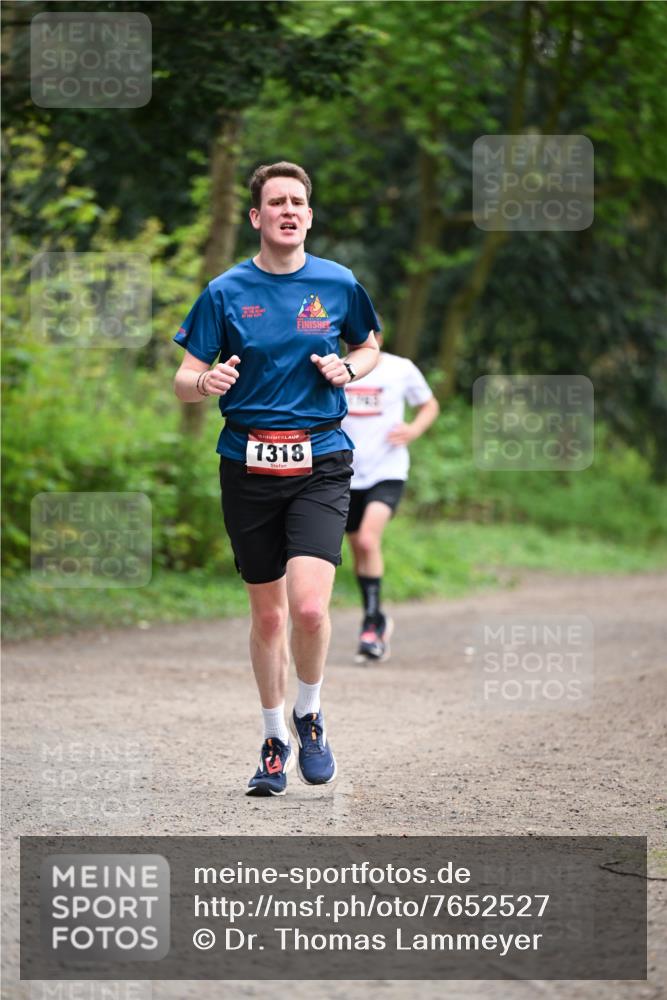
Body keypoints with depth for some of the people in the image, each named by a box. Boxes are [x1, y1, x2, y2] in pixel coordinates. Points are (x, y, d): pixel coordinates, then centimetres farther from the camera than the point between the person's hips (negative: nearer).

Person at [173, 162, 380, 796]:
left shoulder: (339, 285, 3)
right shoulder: (225, 292, 1)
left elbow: (370, 346, 22)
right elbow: (183, 383, 2)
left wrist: (347, 369, -1)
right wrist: (207, 380, -21)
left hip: (321, 463, -1)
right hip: (248, 464, 1)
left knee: (309, 607, -17)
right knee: (267, 613, 9)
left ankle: (309, 715, 9)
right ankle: (275, 739, 27)